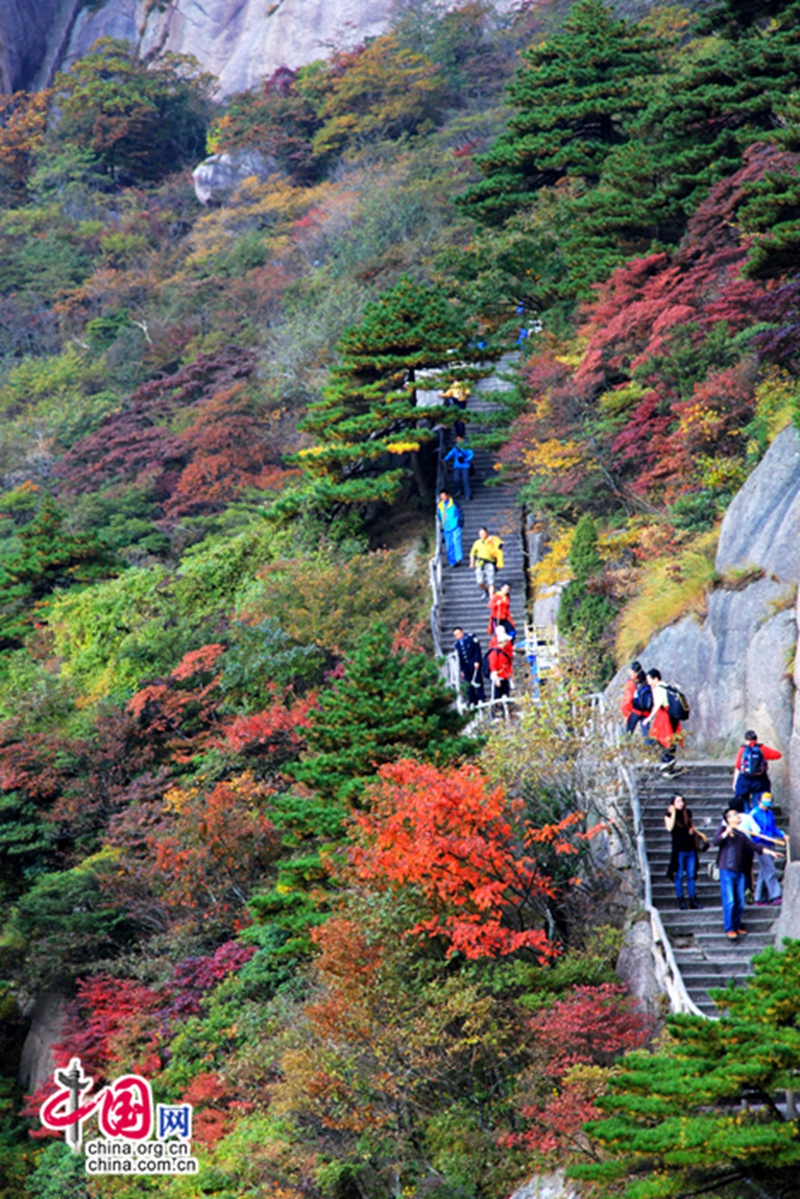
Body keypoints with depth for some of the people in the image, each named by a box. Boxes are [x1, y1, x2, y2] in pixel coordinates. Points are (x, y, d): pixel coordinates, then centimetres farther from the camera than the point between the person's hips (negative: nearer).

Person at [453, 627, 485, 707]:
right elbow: (459, 657, 15)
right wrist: (461, 670, 9)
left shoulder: (471, 637, 0)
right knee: (469, 685, 1)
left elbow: (477, 649, -5)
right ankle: (472, 702, 4)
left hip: (474, 664, -4)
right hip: (465, 666, 4)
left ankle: (481, 699, -3)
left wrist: (477, 661, -15)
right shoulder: (457, 644, 13)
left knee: (477, 681, -6)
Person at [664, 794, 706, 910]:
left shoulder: (687, 813, 9)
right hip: (679, 849, -4)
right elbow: (669, 828, -22)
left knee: (691, 875, 7)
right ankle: (681, 901, 6)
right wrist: (673, 813, -21)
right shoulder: (669, 815, -5)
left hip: (690, 848, 4)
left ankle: (693, 900, 11)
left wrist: (700, 834, 9)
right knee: (679, 876, 1)